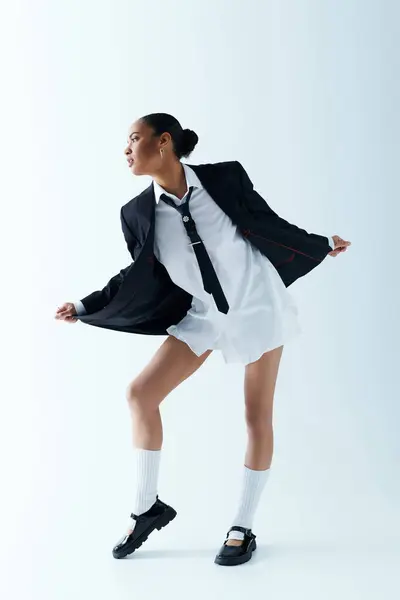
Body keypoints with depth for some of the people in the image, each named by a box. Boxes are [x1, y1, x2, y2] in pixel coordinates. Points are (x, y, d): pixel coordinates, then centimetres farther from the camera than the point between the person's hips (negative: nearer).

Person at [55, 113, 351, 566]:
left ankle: (243, 529, 17)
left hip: (259, 305, -3)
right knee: (140, 392, -6)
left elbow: (269, 224, -2)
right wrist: (84, 307, 2)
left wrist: (321, 245, 11)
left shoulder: (224, 178, -18)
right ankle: (147, 507, 10)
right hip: (205, 314, 3)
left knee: (257, 417, 2)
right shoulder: (140, 213, -10)